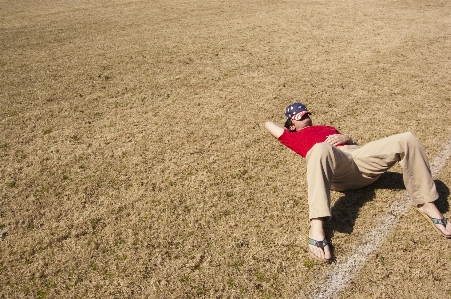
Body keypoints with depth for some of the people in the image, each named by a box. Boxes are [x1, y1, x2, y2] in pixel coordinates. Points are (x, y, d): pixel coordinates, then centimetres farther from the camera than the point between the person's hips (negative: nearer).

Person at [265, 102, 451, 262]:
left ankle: (426, 205, -6)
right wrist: (289, 126, 48)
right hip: (334, 165, -6)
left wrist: (345, 138, 11)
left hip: (359, 157, 6)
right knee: (321, 149, -44)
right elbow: (268, 124, 35)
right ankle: (316, 228, -55)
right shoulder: (294, 137, 31)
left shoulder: (328, 128, 43)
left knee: (406, 140, -12)